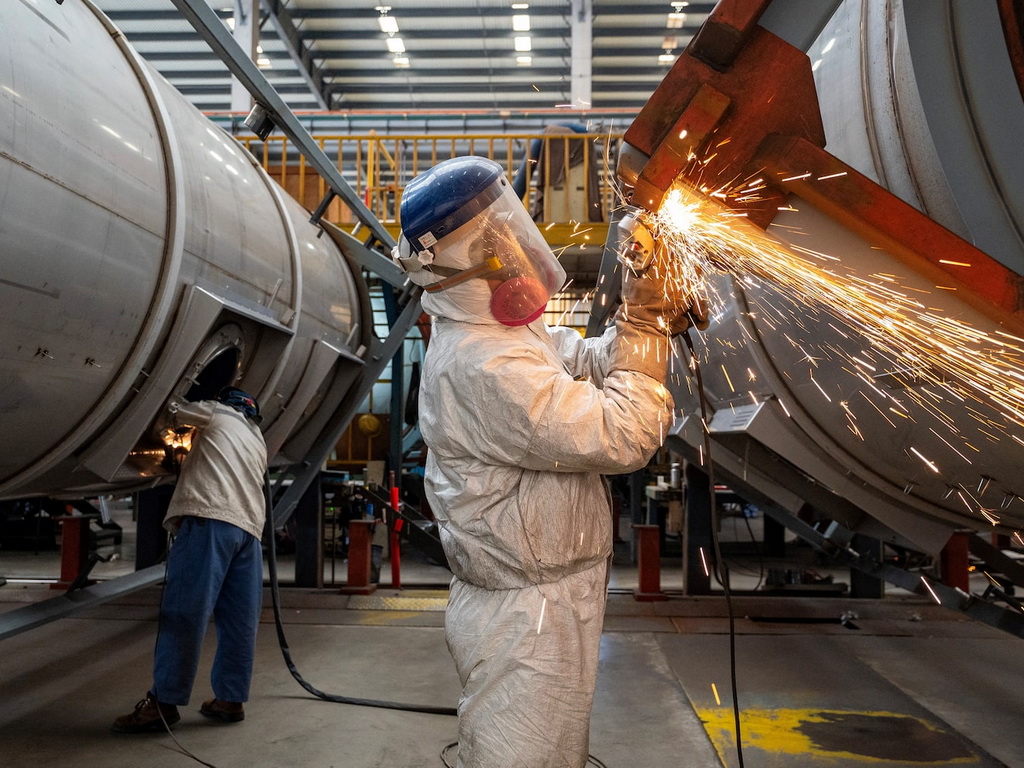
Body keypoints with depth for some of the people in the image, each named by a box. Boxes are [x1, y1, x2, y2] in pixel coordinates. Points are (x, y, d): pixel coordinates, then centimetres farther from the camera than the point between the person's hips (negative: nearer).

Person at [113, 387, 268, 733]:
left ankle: (163, 701, -8)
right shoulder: (258, 441, 32)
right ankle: (230, 698, 9)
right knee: (239, 620, 6)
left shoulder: (215, 413, 15)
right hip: (250, 527, 7)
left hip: (209, 517, -7)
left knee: (184, 612, -8)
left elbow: (171, 414, 20)